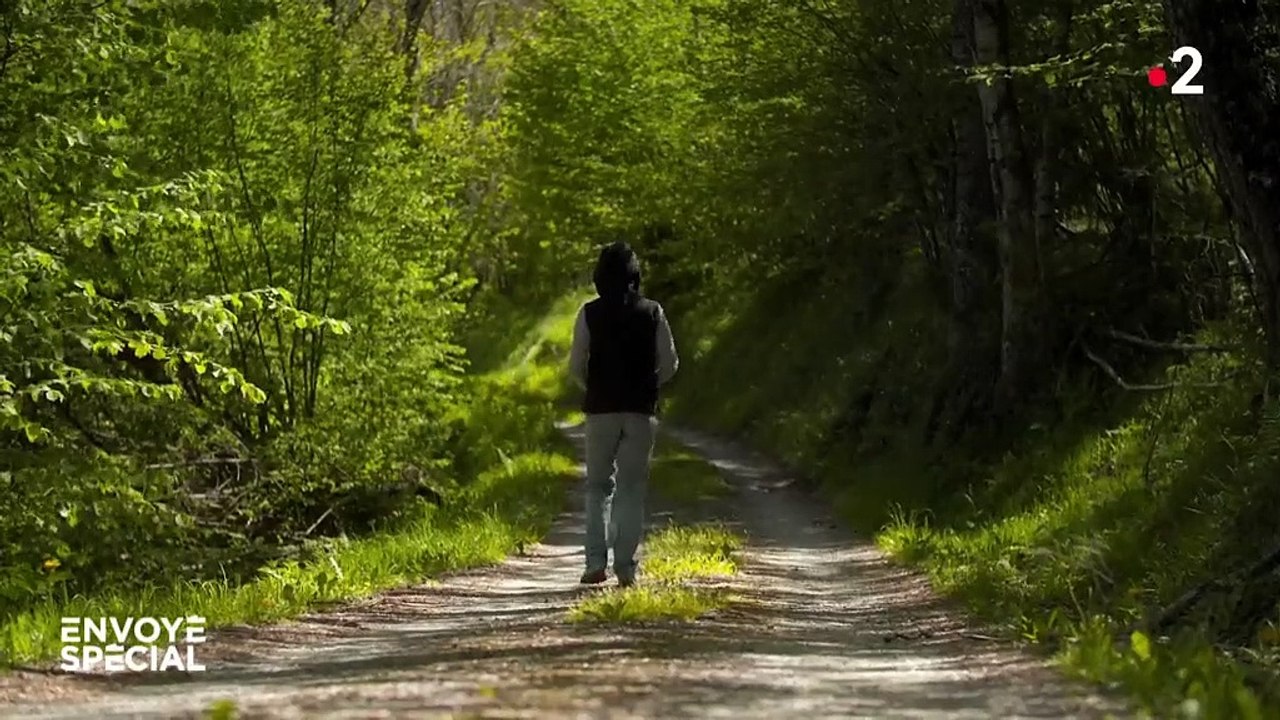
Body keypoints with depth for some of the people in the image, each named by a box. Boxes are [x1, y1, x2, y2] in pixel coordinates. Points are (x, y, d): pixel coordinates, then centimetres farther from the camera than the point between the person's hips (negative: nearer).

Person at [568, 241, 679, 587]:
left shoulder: (590, 313, -2)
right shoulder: (652, 312, 0)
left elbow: (576, 366, -2)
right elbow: (669, 364, 1)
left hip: (601, 408, 0)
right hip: (641, 410, 0)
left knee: (599, 486, 10)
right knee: (632, 488, 6)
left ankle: (596, 562, -1)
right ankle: (626, 567, 1)